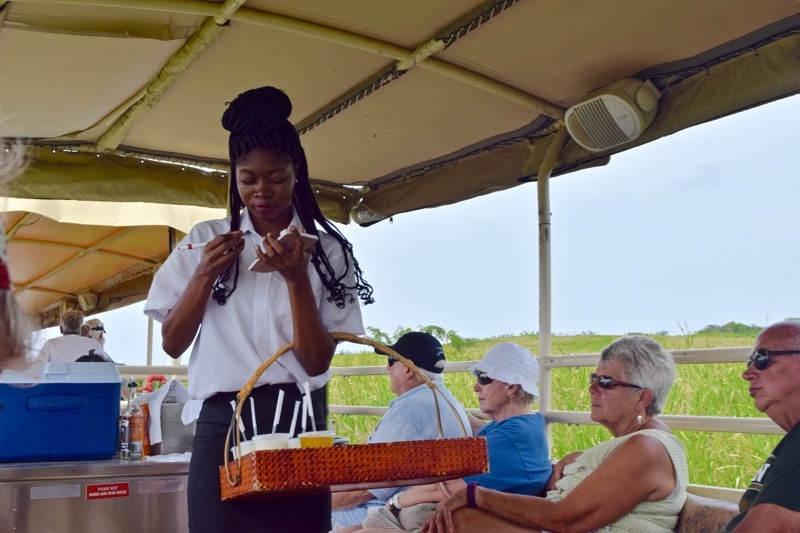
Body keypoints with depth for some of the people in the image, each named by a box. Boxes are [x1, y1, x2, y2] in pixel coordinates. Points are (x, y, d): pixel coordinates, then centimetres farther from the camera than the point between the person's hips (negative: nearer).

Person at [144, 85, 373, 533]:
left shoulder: (326, 250, 2)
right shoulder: (206, 241, 7)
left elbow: (316, 362, -3)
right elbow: (172, 344, 9)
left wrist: (297, 279, -16)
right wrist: (204, 276, -6)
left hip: (297, 424, -1)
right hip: (221, 424, 1)